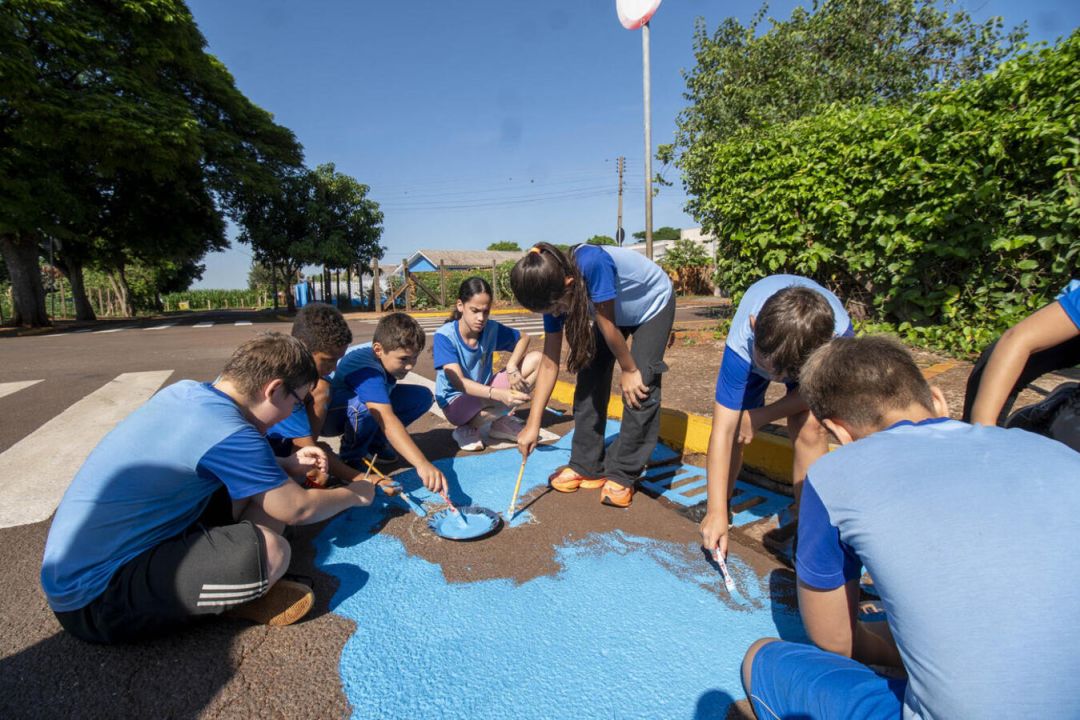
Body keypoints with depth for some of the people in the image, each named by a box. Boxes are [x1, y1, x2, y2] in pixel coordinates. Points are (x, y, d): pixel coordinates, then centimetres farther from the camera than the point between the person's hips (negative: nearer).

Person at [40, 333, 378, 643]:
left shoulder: (187, 392, -1)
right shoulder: (228, 432, -26)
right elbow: (298, 509, -13)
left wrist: (284, 465, 9)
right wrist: (355, 494, 5)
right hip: (94, 598, -9)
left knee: (258, 488, 7)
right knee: (268, 549, -31)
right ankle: (239, 593, 1)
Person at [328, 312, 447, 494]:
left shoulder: (390, 353, -16)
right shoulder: (365, 369, -39)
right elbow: (387, 419, -52)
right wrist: (422, 464, -62)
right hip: (329, 415, -7)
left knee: (423, 397, -10)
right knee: (366, 405, -41)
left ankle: (375, 442, 4)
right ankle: (351, 458, -11)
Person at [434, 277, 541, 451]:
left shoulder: (491, 328, -9)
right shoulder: (444, 336, -22)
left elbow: (523, 338, 6)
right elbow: (458, 382, -32)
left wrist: (512, 367, -14)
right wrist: (499, 394, -46)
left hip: (483, 391, 6)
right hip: (456, 401, -6)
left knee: (537, 359, -6)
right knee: (508, 399, -36)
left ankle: (501, 421, -2)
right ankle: (466, 428, -7)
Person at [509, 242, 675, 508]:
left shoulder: (592, 263, -42)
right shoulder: (554, 293, -21)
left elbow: (608, 326, -31)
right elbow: (549, 362, -19)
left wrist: (629, 370, -17)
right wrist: (532, 424, -20)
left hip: (654, 304, -5)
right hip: (615, 312, 6)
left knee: (639, 389, -15)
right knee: (589, 379, -3)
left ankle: (621, 475, -1)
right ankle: (586, 467, 9)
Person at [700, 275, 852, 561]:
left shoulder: (839, 333, -40)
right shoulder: (741, 345, -42)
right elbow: (723, 430, -39)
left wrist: (761, 416, -22)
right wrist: (717, 512, -37)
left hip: (812, 352, 0)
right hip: (759, 345, 0)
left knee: (808, 425, -21)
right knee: (734, 423, -10)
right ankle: (721, 505, 15)